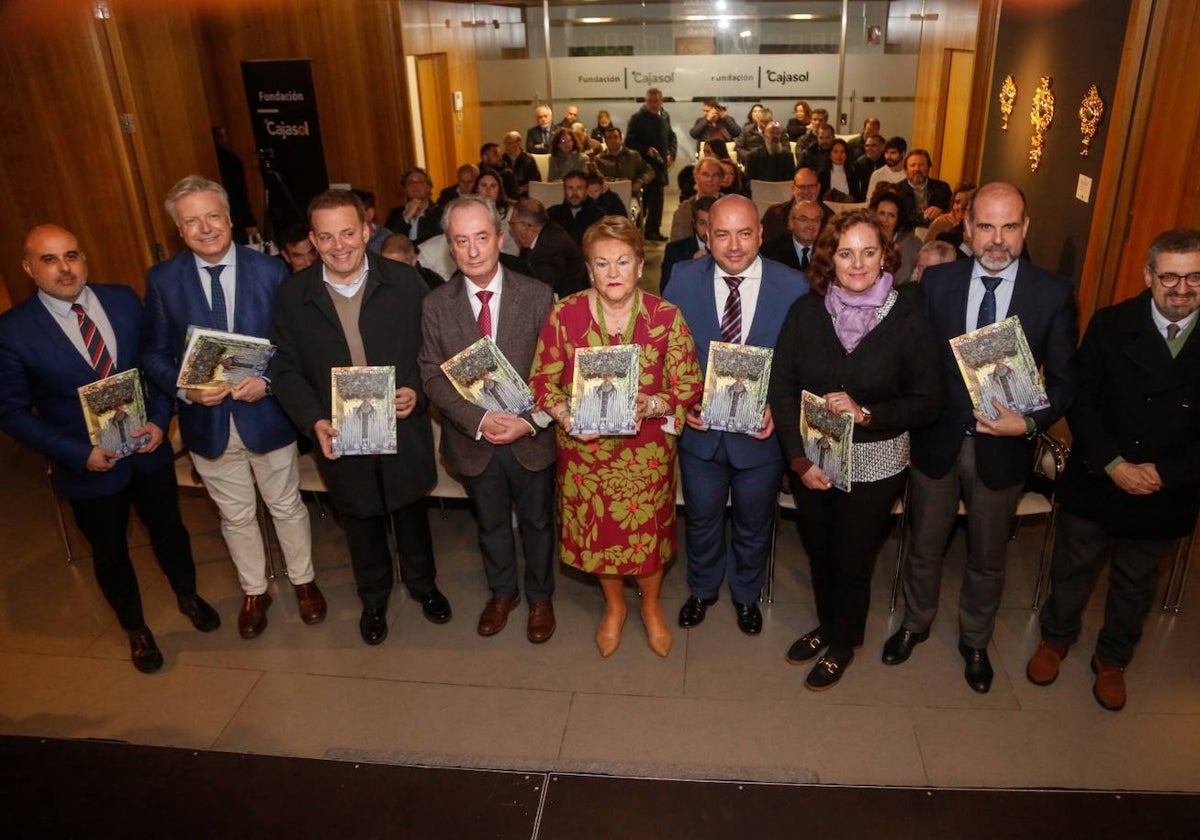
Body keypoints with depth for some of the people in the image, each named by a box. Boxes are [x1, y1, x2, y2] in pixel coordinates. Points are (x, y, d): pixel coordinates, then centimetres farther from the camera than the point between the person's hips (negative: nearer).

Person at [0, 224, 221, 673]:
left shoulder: (124, 300, -7)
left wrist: (159, 420, -12)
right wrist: (78, 453, -18)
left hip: (148, 448, 2)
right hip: (88, 465, -2)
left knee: (169, 529, 21)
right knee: (109, 553, 18)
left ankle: (188, 596, 49)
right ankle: (135, 629, 41)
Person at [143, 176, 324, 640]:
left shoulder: (270, 270, -9)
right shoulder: (162, 279, -6)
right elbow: (154, 353, 0)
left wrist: (269, 381, -21)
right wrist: (184, 389, -18)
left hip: (266, 413, -1)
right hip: (207, 420, 1)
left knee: (287, 507, 17)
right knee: (236, 516, 18)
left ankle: (304, 580, 40)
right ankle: (254, 592, 40)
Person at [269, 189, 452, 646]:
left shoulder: (405, 281, -9)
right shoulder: (292, 296, -6)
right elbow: (285, 369, -3)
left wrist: (417, 391, -21)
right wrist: (314, 421, -18)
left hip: (404, 429, 0)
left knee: (410, 510, 21)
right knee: (361, 522, 20)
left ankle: (422, 583, 48)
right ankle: (373, 598, 45)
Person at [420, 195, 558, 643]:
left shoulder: (538, 296, -10)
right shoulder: (436, 305, -5)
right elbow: (432, 375, -7)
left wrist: (527, 420, -20)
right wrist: (479, 419, -20)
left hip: (531, 436, -1)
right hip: (473, 439, 2)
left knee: (537, 521, 17)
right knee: (490, 523, 21)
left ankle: (540, 597, 41)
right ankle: (502, 592, 46)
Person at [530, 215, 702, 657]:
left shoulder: (666, 316, -10)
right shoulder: (564, 314, -8)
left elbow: (689, 385, -7)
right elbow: (543, 380, -2)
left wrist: (650, 405, -26)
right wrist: (566, 417, -20)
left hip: (647, 451, -1)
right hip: (585, 450, 1)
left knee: (648, 530, 16)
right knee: (597, 532, 17)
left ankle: (651, 606, 46)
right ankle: (614, 607, 47)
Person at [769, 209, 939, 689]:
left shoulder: (907, 318, -11)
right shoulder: (806, 312, -7)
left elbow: (925, 403, -8)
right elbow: (782, 388, -7)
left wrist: (865, 413, -24)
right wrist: (799, 457, -13)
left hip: (874, 464, -2)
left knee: (853, 560, 13)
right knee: (818, 553, 19)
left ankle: (842, 645, 40)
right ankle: (826, 626, 48)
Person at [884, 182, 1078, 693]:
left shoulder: (1053, 294, -8)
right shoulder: (937, 281, -7)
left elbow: (1065, 379, -4)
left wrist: (1031, 422, -20)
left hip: (1003, 448, 0)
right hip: (937, 440, 0)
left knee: (987, 557, 19)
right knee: (925, 546, 19)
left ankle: (974, 640, 43)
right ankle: (915, 622, 45)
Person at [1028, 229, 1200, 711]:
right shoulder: (1111, 325, -10)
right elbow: (1081, 401, -10)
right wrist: (1113, 464, -19)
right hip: (1094, 484, -1)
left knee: (1134, 586, 20)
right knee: (1072, 571, 17)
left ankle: (1112, 660, 43)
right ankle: (1056, 639, 42)